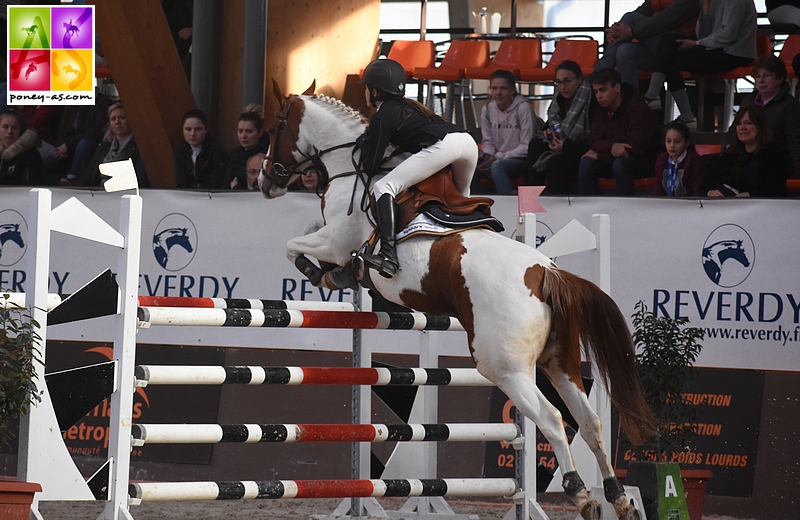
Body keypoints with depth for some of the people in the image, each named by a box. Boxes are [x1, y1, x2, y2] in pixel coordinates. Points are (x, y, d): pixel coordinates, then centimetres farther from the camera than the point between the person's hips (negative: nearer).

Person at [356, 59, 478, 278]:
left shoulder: (381, 117, 8)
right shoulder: (409, 106, 32)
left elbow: (370, 167, 7)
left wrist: (363, 142, 25)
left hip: (442, 145, -9)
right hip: (468, 140, 9)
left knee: (383, 187, -12)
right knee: (461, 198, 38)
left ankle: (388, 256, -28)